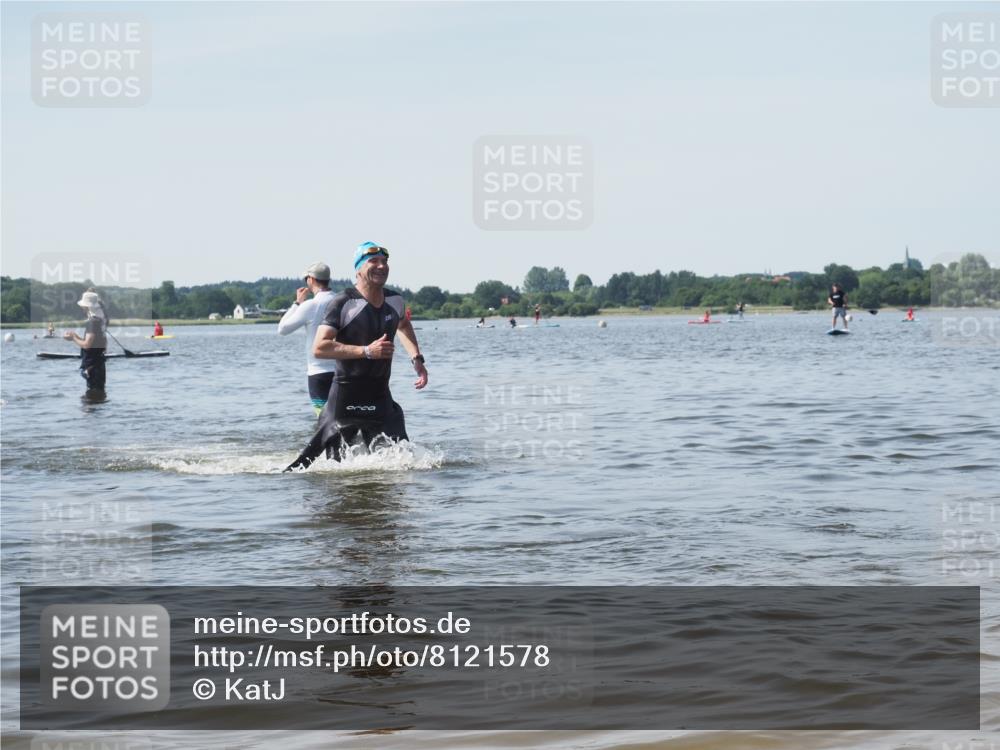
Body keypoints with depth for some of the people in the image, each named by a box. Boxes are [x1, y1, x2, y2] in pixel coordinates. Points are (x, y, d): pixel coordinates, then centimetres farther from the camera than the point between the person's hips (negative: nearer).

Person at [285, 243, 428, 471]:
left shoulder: (395, 300, 6)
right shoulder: (343, 303, -12)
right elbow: (319, 348, -20)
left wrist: (417, 358, 17)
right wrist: (366, 351, -25)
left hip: (381, 396, 6)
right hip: (346, 398, -6)